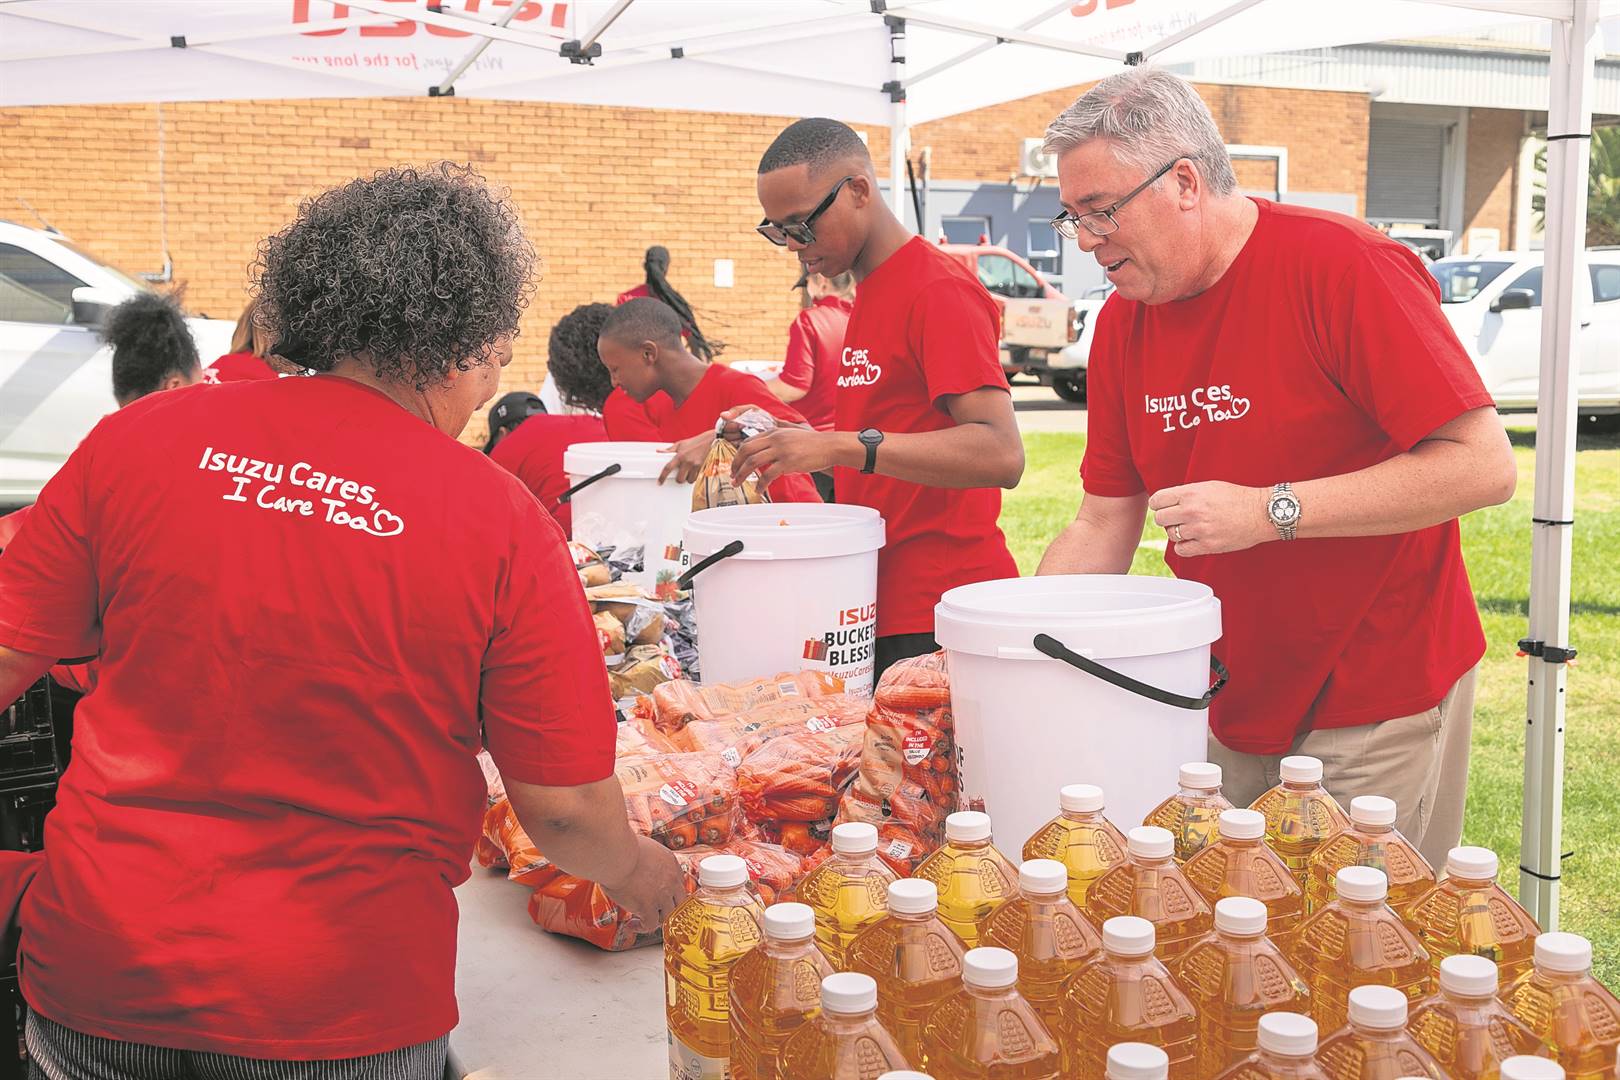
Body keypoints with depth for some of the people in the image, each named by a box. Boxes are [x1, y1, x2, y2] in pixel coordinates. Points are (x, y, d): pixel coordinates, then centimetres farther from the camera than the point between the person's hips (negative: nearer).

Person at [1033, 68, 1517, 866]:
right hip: (1232, 704, 6)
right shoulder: (1123, 321, 3)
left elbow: (1485, 466, -20)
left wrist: (1269, 511, -24)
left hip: (1378, 703, -6)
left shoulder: (1341, 267, -17)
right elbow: (1103, 527, 7)